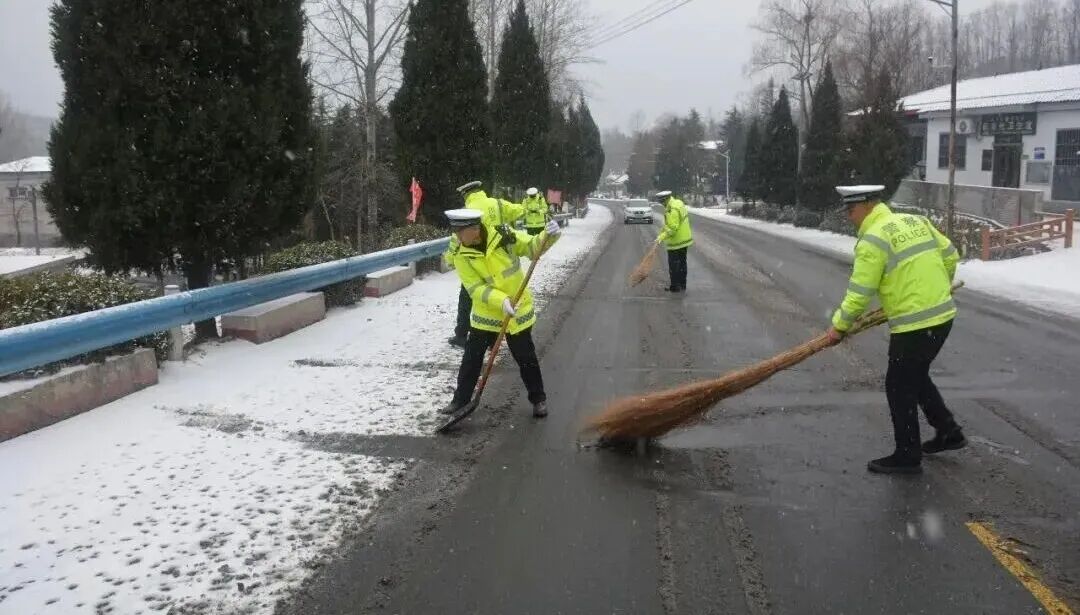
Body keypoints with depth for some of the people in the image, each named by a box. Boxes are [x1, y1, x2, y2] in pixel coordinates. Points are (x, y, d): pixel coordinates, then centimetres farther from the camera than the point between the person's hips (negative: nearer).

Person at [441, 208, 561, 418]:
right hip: (485, 315, 1)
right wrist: (502, 301, -33)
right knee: (472, 359, 10)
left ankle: (538, 399, 27)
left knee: (526, 359, 9)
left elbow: (532, 247, -9)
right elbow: (476, 288, -18)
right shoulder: (462, 257, -12)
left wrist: (548, 236, -31)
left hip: (517, 313, -1)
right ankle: (461, 398, 28)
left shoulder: (504, 238, -14)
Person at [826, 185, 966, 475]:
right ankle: (949, 432, 34)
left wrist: (839, 325, -2)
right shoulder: (916, 221, 10)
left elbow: (859, 293, -15)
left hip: (914, 325, -9)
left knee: (900, 387, 5)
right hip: (943, 315, 9)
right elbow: (951, 255, 17)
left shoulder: (873, 239, -14)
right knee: (916, 376, 25)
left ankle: (907, 456, 14)